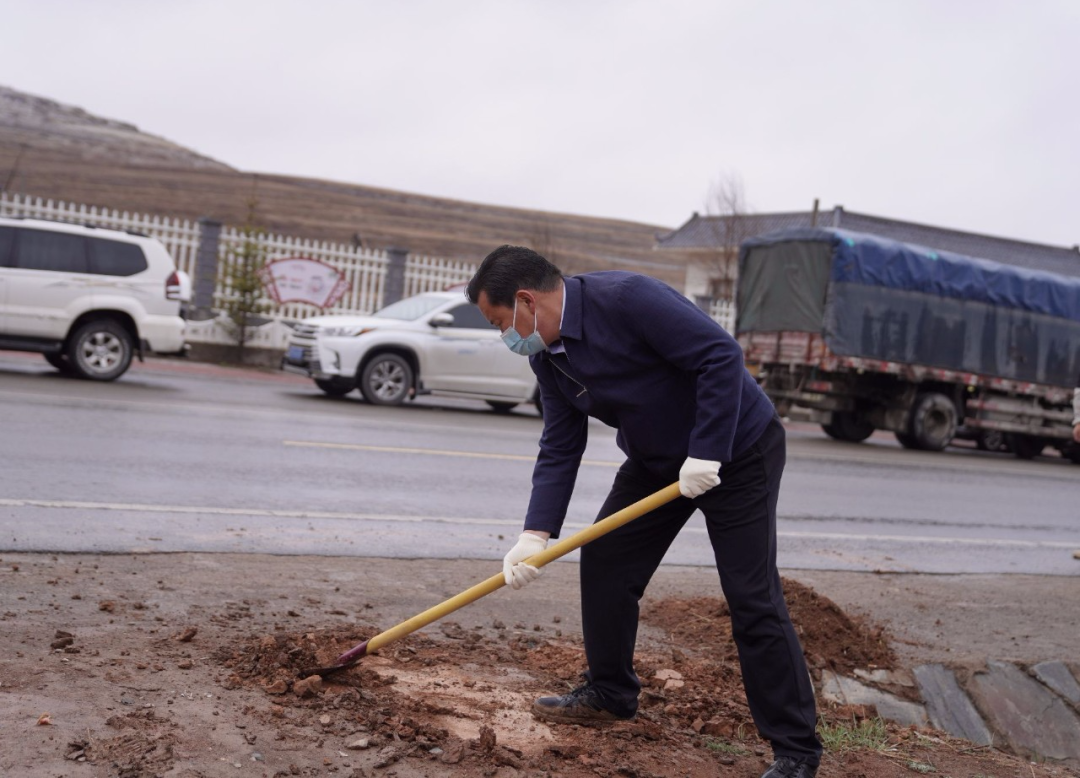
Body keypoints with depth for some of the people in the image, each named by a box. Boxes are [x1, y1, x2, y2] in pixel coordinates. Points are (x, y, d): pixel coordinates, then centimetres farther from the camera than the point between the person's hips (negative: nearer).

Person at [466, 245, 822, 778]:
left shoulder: (626, 299, -28)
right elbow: (559, 450, 0)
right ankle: (609, 695, 27)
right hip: (656, 459, 8)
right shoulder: (547, 357, -1)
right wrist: (535, 536, -10)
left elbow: (721, 355, -30)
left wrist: (706, 455, -28)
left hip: (736, 451, -8)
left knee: (753, 599, -9)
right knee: (603, 563, 8)